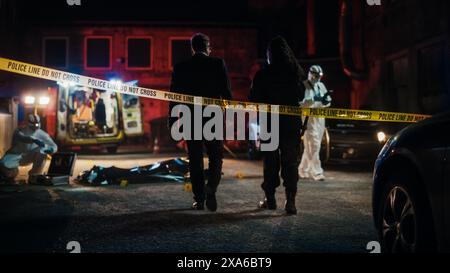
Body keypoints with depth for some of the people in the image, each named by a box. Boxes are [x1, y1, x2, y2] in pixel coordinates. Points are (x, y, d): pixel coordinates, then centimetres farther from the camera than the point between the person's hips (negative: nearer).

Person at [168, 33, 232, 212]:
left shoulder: (181, 68, 1)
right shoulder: (218, 64, -3)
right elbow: (227, 93, -5)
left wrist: (172, 122, 8)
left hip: (191, 121, 1)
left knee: (195, 162, 9)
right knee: (216, 158, 11)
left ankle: (199, 200, 10)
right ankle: (210, 190, -10)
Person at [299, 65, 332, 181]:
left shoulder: (321, 86, 13)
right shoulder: (303, 86, -8)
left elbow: (328, 103, 15)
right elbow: (301, 103, -19)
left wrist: (326, 101, -8)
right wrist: (314, 99, -29)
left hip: (320, 119, 7)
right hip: (308, 119, -7)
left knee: (310, 147, 13)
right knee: (313, 146, -10)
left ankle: (304, 170, 25)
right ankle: (317, 172, -8)